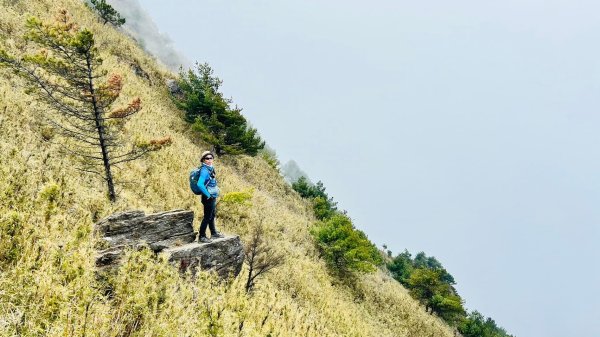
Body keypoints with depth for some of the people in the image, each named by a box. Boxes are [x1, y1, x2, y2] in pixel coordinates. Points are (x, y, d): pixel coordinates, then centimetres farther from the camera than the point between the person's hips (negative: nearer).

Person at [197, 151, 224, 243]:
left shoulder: (210, 168, 7)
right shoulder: (204, 170, -21)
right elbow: (200, 184, -33)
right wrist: (208, 195, -23)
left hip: (213, 197, 9)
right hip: (208, 198, -9)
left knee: (212, 216, 20)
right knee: (207, 217, -1)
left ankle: (214, 233, 33)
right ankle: (201, 237, 9)